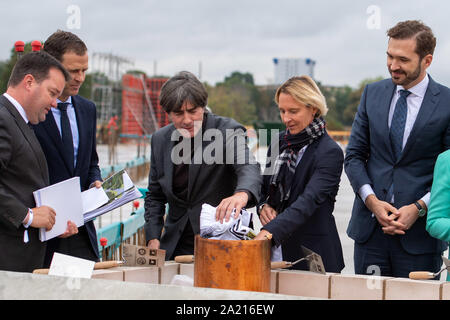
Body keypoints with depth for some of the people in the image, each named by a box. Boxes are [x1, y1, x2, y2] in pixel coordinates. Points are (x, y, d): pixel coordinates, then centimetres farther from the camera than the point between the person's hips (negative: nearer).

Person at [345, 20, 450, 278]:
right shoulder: (372, 93, 8)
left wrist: (419, 208, -14)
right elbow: (354, 155, 8)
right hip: (369, 228, 3)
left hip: (419, 235, -3)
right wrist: (371, 200, -7)